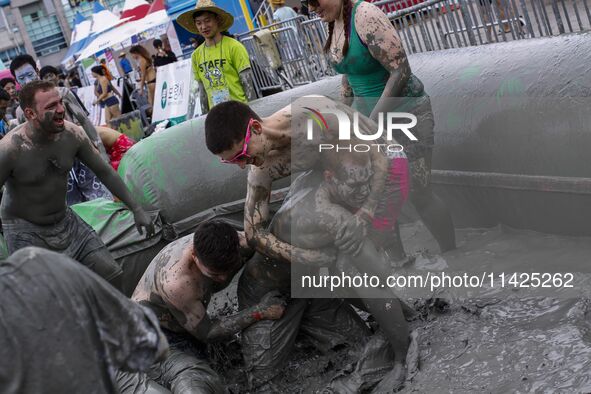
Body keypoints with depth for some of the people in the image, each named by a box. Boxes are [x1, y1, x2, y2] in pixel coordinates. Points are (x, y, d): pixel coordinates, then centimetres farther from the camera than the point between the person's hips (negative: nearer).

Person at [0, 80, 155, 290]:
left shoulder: (72, 134, -11)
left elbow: (105, 172, 2)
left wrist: (136, 209, 4)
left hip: (64, 219, 5)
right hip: (25, 229, -5)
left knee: (113, 275, 2)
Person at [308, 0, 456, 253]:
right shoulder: (334, 25, 3)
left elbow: (400, 71, -23)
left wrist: (372, 122, -23)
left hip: (405, 113, -8)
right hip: (369, 115, 8)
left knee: (419, 193, -4)